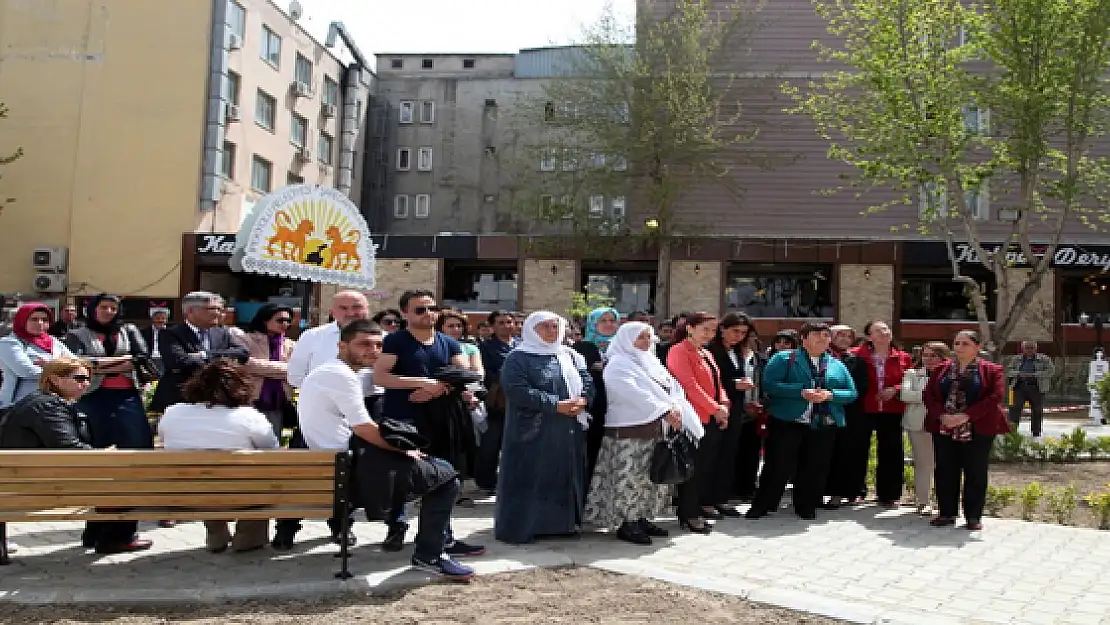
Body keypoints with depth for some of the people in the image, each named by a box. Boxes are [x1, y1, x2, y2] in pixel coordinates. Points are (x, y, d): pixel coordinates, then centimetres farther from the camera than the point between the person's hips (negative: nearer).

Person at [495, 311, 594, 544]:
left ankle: (561, 522, 19)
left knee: (565, 477, 9)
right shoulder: (518, 358, -4)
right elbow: (517, 390, -16)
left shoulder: (570, 356, 15)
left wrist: (581, 401, -13)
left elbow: (588, 381, 10)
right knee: (529, 480, -4)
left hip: (570, 432, 6)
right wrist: (556, 405, -19)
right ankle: (522, 525, 5)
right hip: (532, 430, -6)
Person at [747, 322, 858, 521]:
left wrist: (830, 395, -11)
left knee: (815, 469, 9)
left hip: (825, 426, 4)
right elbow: (769, 385, -12)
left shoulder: (837, 366, 14)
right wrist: (802, 392, -19)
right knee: (778, 467, -2)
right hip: (787, 423, -4)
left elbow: (851, 393, 10)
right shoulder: (784, 359, 0)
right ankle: (761, 507, 10)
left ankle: (807, 508, 24)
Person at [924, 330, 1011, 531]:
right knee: (945, 472, 6)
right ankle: (946, 513, 16)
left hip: (978, 430, -3)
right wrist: (942, 415, -12)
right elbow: (929, 394, 6)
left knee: (975, 473, 2)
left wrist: (966, 416, -18)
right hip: (944, 429, 3)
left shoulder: (992, 370, 1)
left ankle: (973, 517, 12)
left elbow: (995, 397, -10)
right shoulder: (941, 369, 12)